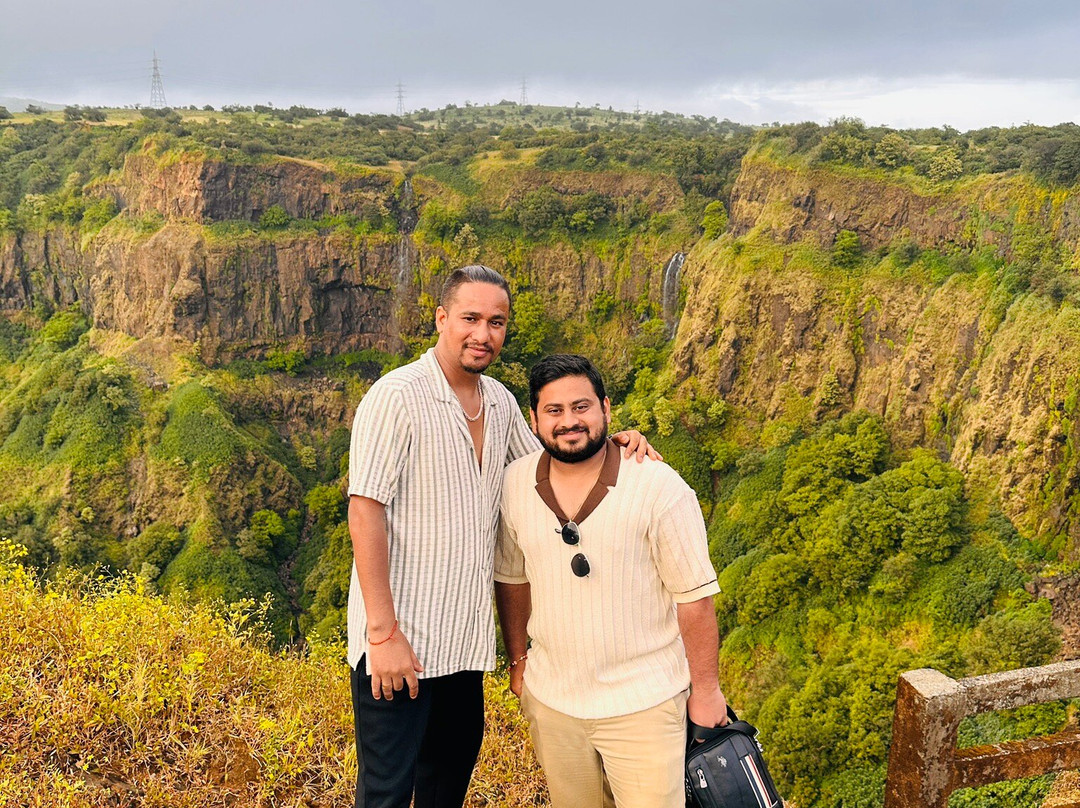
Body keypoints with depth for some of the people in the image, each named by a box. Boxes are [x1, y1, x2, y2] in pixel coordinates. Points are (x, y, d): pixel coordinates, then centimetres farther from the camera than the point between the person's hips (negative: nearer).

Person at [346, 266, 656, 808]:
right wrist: (383, 632, -21)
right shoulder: (397, 396, -15)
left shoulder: (500, 402, 7)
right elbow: (365, 512, -18)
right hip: (401, 635, -7)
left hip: (465, 636, 7)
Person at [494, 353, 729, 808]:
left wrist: (705, 690, -6)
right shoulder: (515, 484, -4)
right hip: (551, 700, 4)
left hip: (644, 703, -4)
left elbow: (694, 596, -11)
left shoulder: (659, 487, -17)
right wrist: (518, 661, 14)